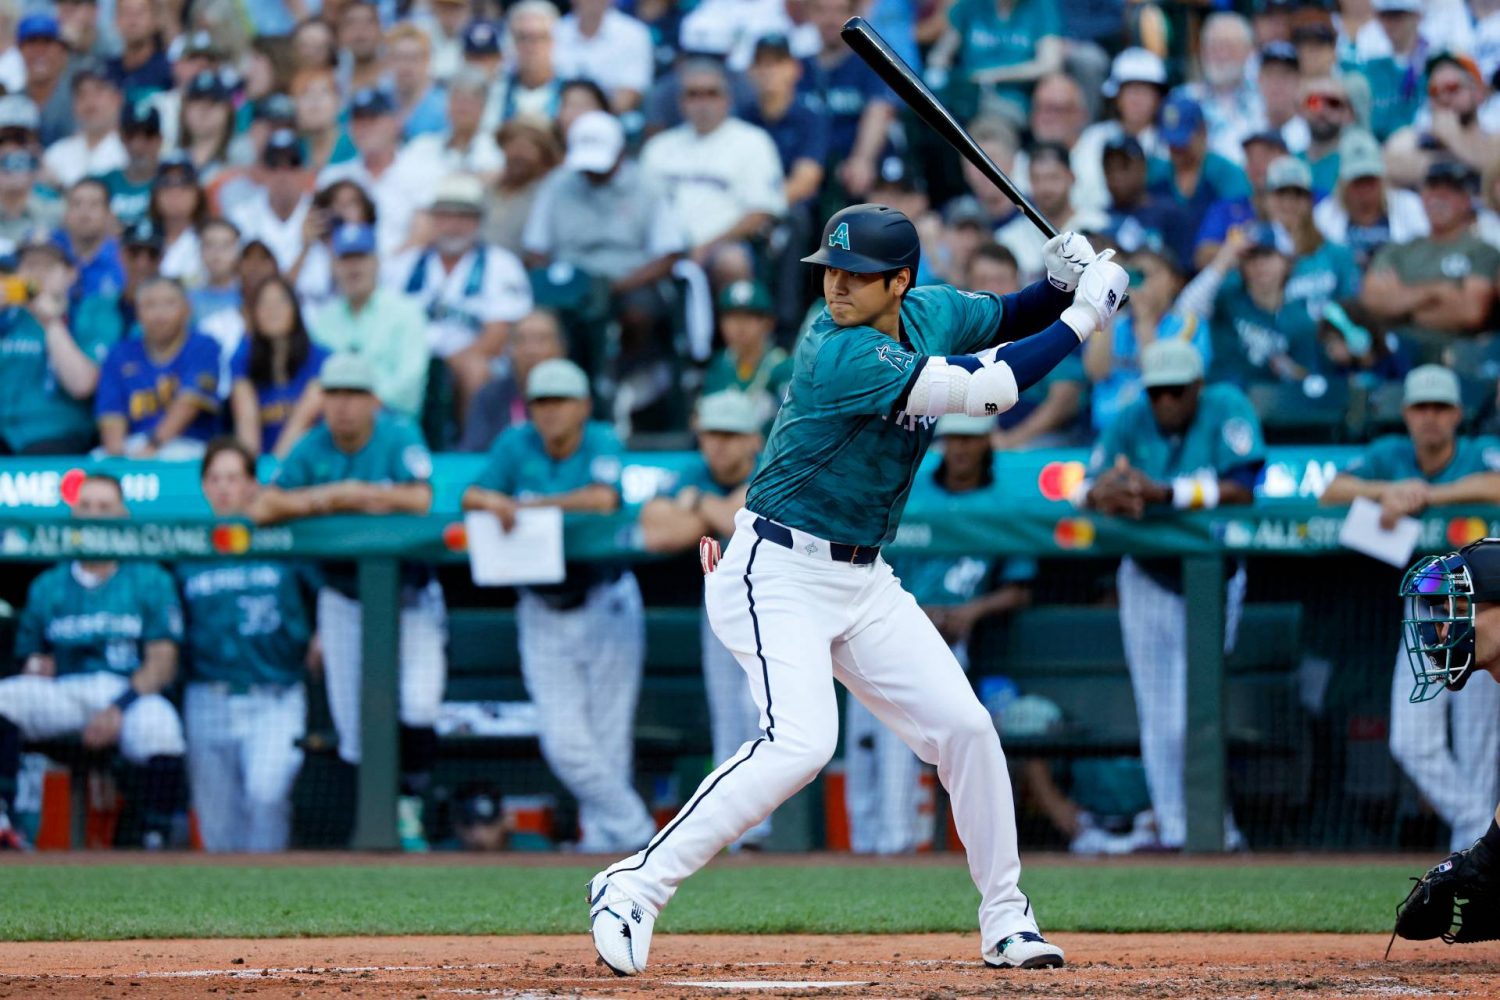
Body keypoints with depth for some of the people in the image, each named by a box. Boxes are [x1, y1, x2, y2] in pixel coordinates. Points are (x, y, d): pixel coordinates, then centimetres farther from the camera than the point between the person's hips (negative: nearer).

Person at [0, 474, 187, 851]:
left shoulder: (151, 582, 6)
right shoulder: (47, 587, 16)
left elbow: (162, 661, -3)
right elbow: (32, 656, 16)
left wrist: (119, 707, -18)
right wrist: (35, 668, -10)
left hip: (133, 693, -3)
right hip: (64, 693, 3)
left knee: (159, 725, -38)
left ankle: (156, 842, -28)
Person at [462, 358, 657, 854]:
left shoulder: (601, 443, -7)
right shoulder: (516, 444, 3)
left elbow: (603, 499, -24)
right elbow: (471, 496, -2)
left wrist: (533, 505, -19)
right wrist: (496, 501, -24)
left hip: (605, 604, -3)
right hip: (542, 612, 3)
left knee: (608, 734, -2)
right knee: (563, 739, -5)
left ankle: (605, 838, 10)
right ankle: (632, 829, 4)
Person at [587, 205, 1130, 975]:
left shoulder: (932, 313, 1)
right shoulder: (840, 354, -23)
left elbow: (1010, 319, 21)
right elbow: (987, 390, -27)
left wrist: (1062, 281, -2)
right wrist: (1082, 316, -18)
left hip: (863, 580, 8)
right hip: (778, 572, -8)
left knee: (964, 728, 4)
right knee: (801, 742, -26)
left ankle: (1005, 921, 19)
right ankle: (634, 886, -20)